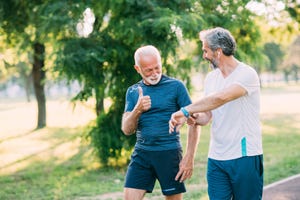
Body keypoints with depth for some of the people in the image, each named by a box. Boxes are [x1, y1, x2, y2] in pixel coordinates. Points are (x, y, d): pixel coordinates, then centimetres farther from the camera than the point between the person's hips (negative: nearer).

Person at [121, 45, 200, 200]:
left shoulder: (176, 86, -3)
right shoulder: (133, 92, 9)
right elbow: (127, 130, 2)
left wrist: (189, 157, -10)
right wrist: (137, 110, -17)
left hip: (169, 153, -3)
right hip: (142, 153, 3)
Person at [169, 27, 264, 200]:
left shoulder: (247, 74, -13)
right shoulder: (211, 78, 11)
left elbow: (220, 98, -29)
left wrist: (186, 111, -24)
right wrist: (197, 117, -10)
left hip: (245, 156, -6)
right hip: (216, 158, 6)